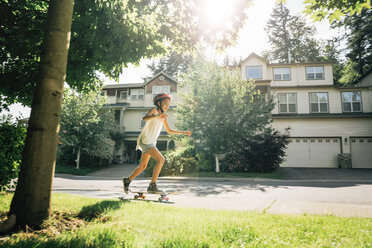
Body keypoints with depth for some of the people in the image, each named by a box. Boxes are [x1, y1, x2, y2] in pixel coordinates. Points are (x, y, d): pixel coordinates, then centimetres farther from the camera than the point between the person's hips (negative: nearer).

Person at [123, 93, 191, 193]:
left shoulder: (163, 117, 15)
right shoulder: (154, 110, -7)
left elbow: (169, 131, 22)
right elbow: (144, 118, -28)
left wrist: (183, 132, 15)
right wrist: (157, 116, -46)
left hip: (151, 143, 9)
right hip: (145, 140, -9)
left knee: (143, 166, 17)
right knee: (161, 159, -21)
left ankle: (127, 180, 34)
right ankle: (152, 185, -19)